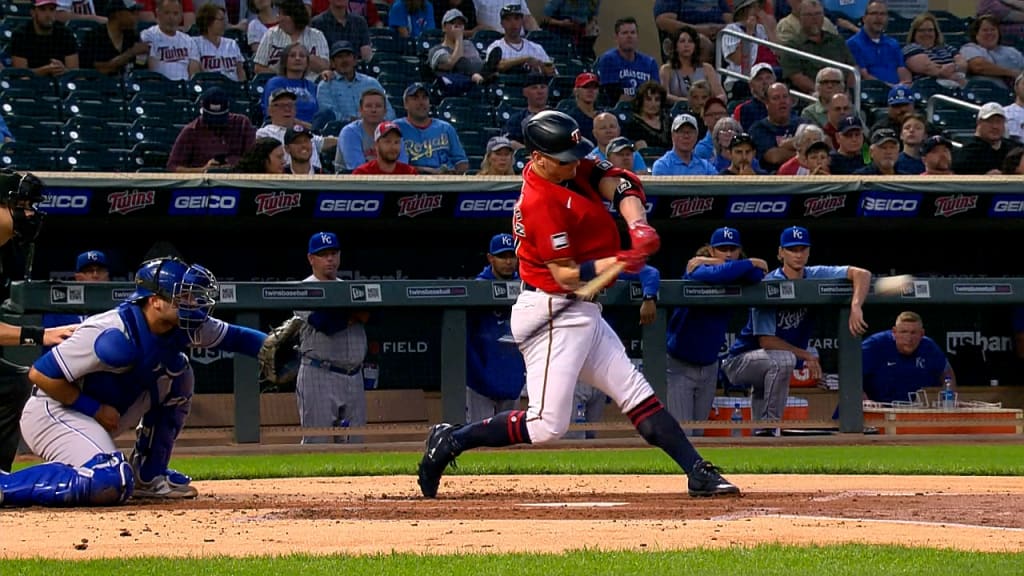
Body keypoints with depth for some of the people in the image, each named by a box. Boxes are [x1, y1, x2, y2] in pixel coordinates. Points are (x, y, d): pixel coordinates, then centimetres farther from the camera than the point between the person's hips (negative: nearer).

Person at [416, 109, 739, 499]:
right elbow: (566, 276, -22)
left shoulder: (572, 169, 5)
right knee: (546, 426, -13)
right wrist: (620, 261, -31)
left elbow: (619, 184, 3)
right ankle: (450, 441, 0)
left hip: (582, 313, 10)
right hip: (551, 316, -10)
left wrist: (638, 227, -15)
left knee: (637, 394, 8)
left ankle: (699, 474, 9)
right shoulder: (541, 203, -22)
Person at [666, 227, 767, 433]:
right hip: (679, 364, -6)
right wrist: (750, 263, -23)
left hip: (709, 367, 6)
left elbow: (756, 277, -21)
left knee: (698, 433, 10)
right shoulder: (697, 270, -15)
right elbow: (717, 275, -38)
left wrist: (718, 262, -21)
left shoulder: (736, 273, 1)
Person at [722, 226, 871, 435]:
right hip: (741, 361, -7)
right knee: (783, 359, -32)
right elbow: (766, 341, -23)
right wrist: (806, 356, -24)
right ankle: (770, 426, -26)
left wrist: (855, 307, -33)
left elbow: (861, 274, -14)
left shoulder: (814, 276, -3)